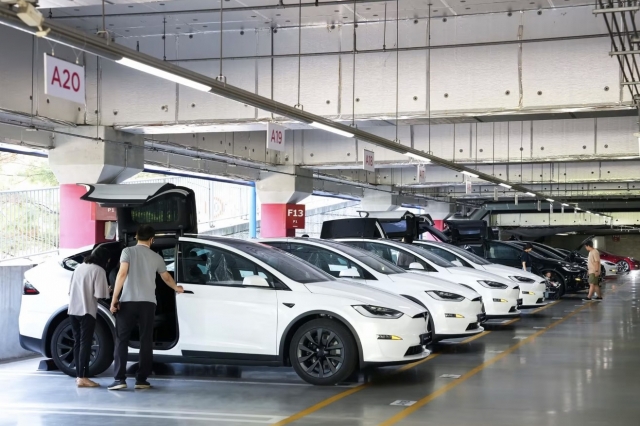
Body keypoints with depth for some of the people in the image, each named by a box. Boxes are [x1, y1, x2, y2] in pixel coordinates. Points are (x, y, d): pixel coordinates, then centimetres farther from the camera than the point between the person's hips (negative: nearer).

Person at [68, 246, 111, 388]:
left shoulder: (79, 267, 14)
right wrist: (108, 290, 7)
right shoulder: (99, 270, -7)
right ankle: (83, 377, -10)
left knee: (77, 342, 12)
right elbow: (99, 294, -12)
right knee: (85, 343, -6)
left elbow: (70, 290, 17)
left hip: (73, 310, 7)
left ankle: (79, 375, 14)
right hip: (87, 311, -7)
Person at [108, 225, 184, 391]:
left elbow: (122, 274, -9)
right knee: (146, 341, 6)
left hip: (128, 301, -2)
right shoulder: (156, 257, 14)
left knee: (121, 340, 3)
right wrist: (177, 288, 50)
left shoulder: (128, 251, 3)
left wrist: (114, 298, -7)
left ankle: (120, 379, -4)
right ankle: (141, 380, 5)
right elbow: (166, 277, 30)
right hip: (148, 303, 2)